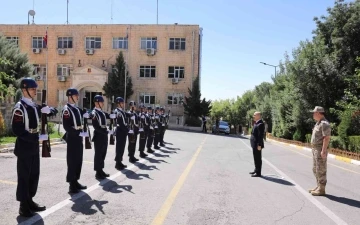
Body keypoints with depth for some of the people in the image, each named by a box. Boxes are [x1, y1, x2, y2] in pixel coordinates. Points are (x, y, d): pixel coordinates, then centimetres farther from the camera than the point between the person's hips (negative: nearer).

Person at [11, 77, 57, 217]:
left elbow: (52, 111, 15)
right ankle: (24, 206, 12)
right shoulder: (19, 107, -16)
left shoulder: (34, 106, 9)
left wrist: (47, 110, -8)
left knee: (34, 174, 15)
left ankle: (30, 201, 28)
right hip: (24, 146, -8)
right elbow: (17, 131, -21)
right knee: (24, 176, 1)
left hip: (34, 146, 8)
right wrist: (37, 138, -23)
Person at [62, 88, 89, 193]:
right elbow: (66, 127, -21)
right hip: (72, 138, -8)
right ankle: (72, 185, 6)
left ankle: (76, 181, 24)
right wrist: (80, 133, -24)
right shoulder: (66, 109, -14)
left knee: (78, 160, 13)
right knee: (72, 161, -2)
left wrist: (86, 114, -2)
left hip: (78, 138, 8)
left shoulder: (77, 108, 13)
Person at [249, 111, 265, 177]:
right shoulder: (256, 123, 14)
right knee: (256, 158, 18)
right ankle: (256, 170, 30)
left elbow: (261, 135, -22)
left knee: (258, 158, -3)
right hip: (254, 144, 10)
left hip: (257, 144, -10)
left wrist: (259, 145, -23)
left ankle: (258, 173, 5)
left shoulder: (260, 124, -18)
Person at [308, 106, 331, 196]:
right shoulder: (318, 123, 16)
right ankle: (318, 186, 25)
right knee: (315, 169, 15)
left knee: (321, 170, -3)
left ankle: (321, 189, 4)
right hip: (315, 149, 10)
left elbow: (327, 138, -21)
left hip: (320, 150, -10)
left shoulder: (324, 124, -16)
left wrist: (323, 151, -24)